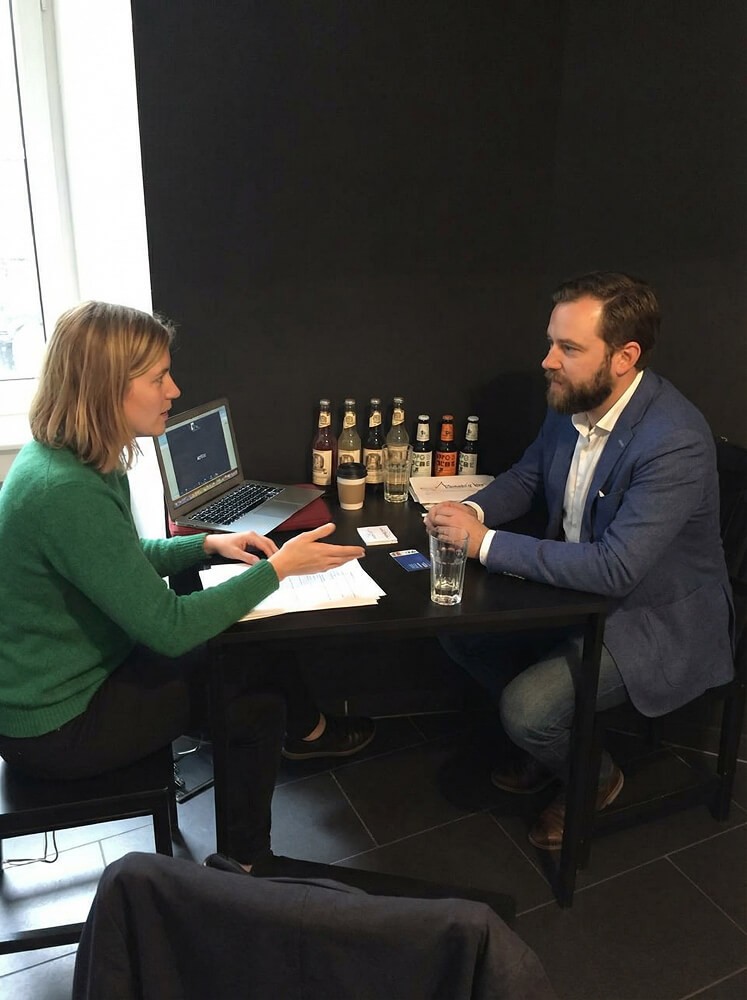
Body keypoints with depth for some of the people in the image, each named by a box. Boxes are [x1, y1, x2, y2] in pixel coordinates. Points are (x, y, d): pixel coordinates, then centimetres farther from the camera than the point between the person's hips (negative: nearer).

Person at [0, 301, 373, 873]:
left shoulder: (71, 459, -3)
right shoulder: (67, 493, -33)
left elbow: (123, 561, 12)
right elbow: (169, 628, -29)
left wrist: (208, 544, -1)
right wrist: (278, 568, -22)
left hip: (81, 673, 8)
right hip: (56, 728, -8)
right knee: (258, 703, 1)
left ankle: (307, 732, 37)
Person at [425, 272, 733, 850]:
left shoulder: (675, 442, -30)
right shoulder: (572, 403, -6)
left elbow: (614, 569, -34)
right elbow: (526, 476, 10)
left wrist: (488, 543, -31)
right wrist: (475, 511, -12)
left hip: (657, 620, -8)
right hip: (577, 584, 8)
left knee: (525, 709, -20)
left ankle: (592, 775, 16)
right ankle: (545, 739, 23)